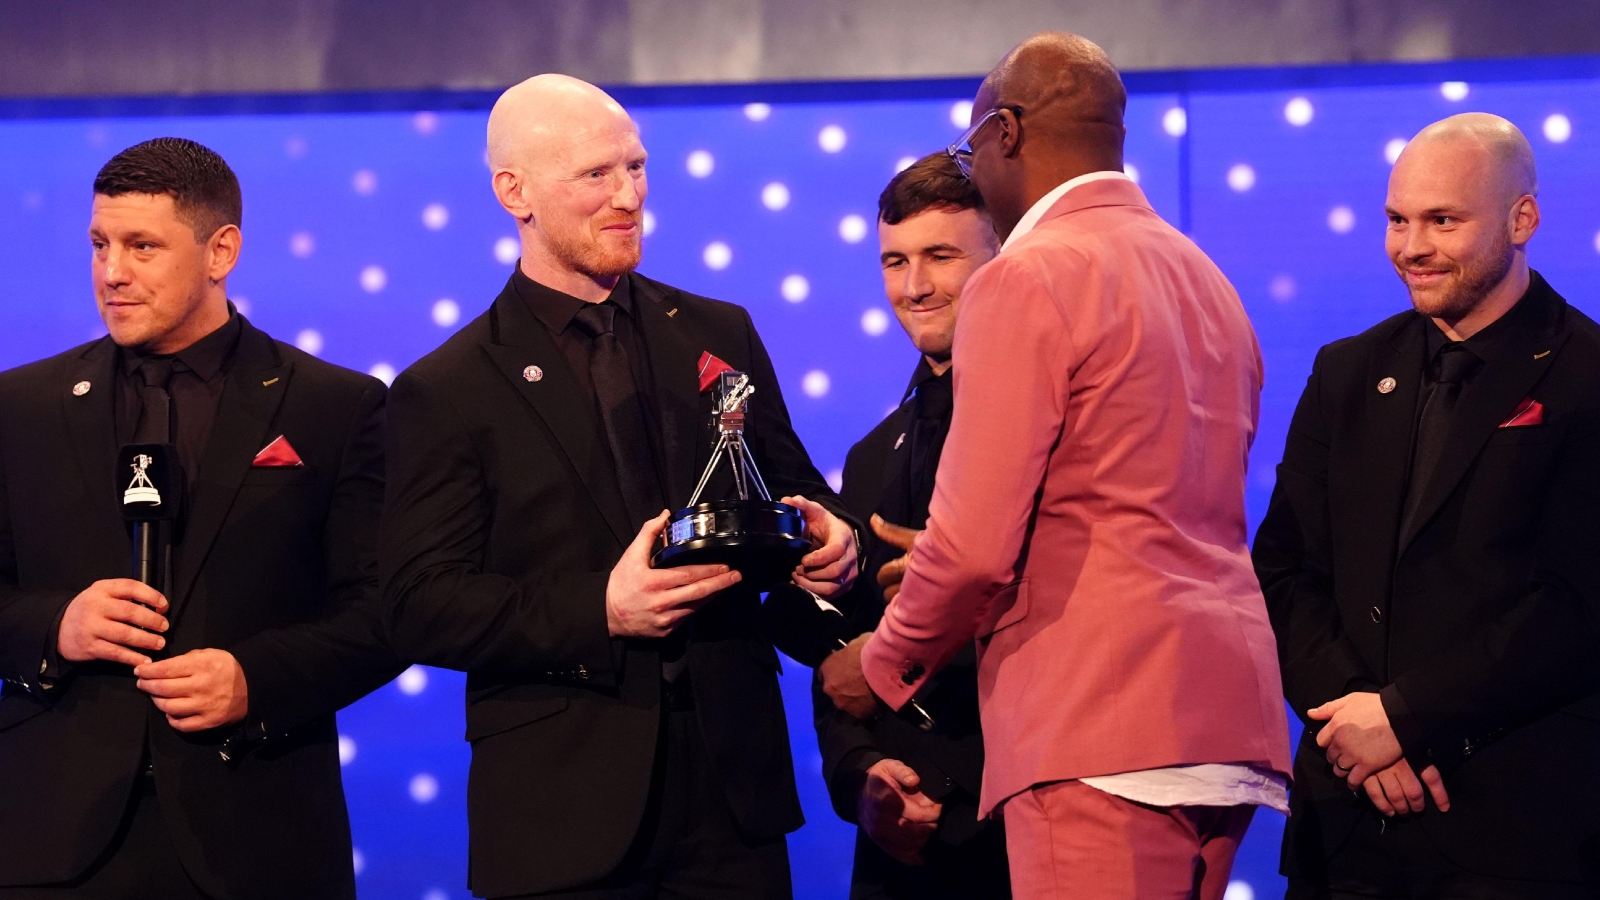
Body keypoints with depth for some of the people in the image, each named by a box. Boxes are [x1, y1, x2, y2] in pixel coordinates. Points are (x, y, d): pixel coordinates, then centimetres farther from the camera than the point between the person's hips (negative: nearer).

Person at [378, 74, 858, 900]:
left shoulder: (719, 335, 12)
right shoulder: (445, 393, -1)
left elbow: (791, 490, 18)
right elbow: (420, 608, -7)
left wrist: (824, 536, -6)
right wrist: (598, 612, -19)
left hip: (732, 779, 4)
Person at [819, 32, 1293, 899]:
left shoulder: (1027, 281, -8)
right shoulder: (1203, 277, 18)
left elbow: (975, 545, -14)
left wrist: (885, 663, 4)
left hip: (1100, 730, -9)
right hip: (1220, 721, 9)